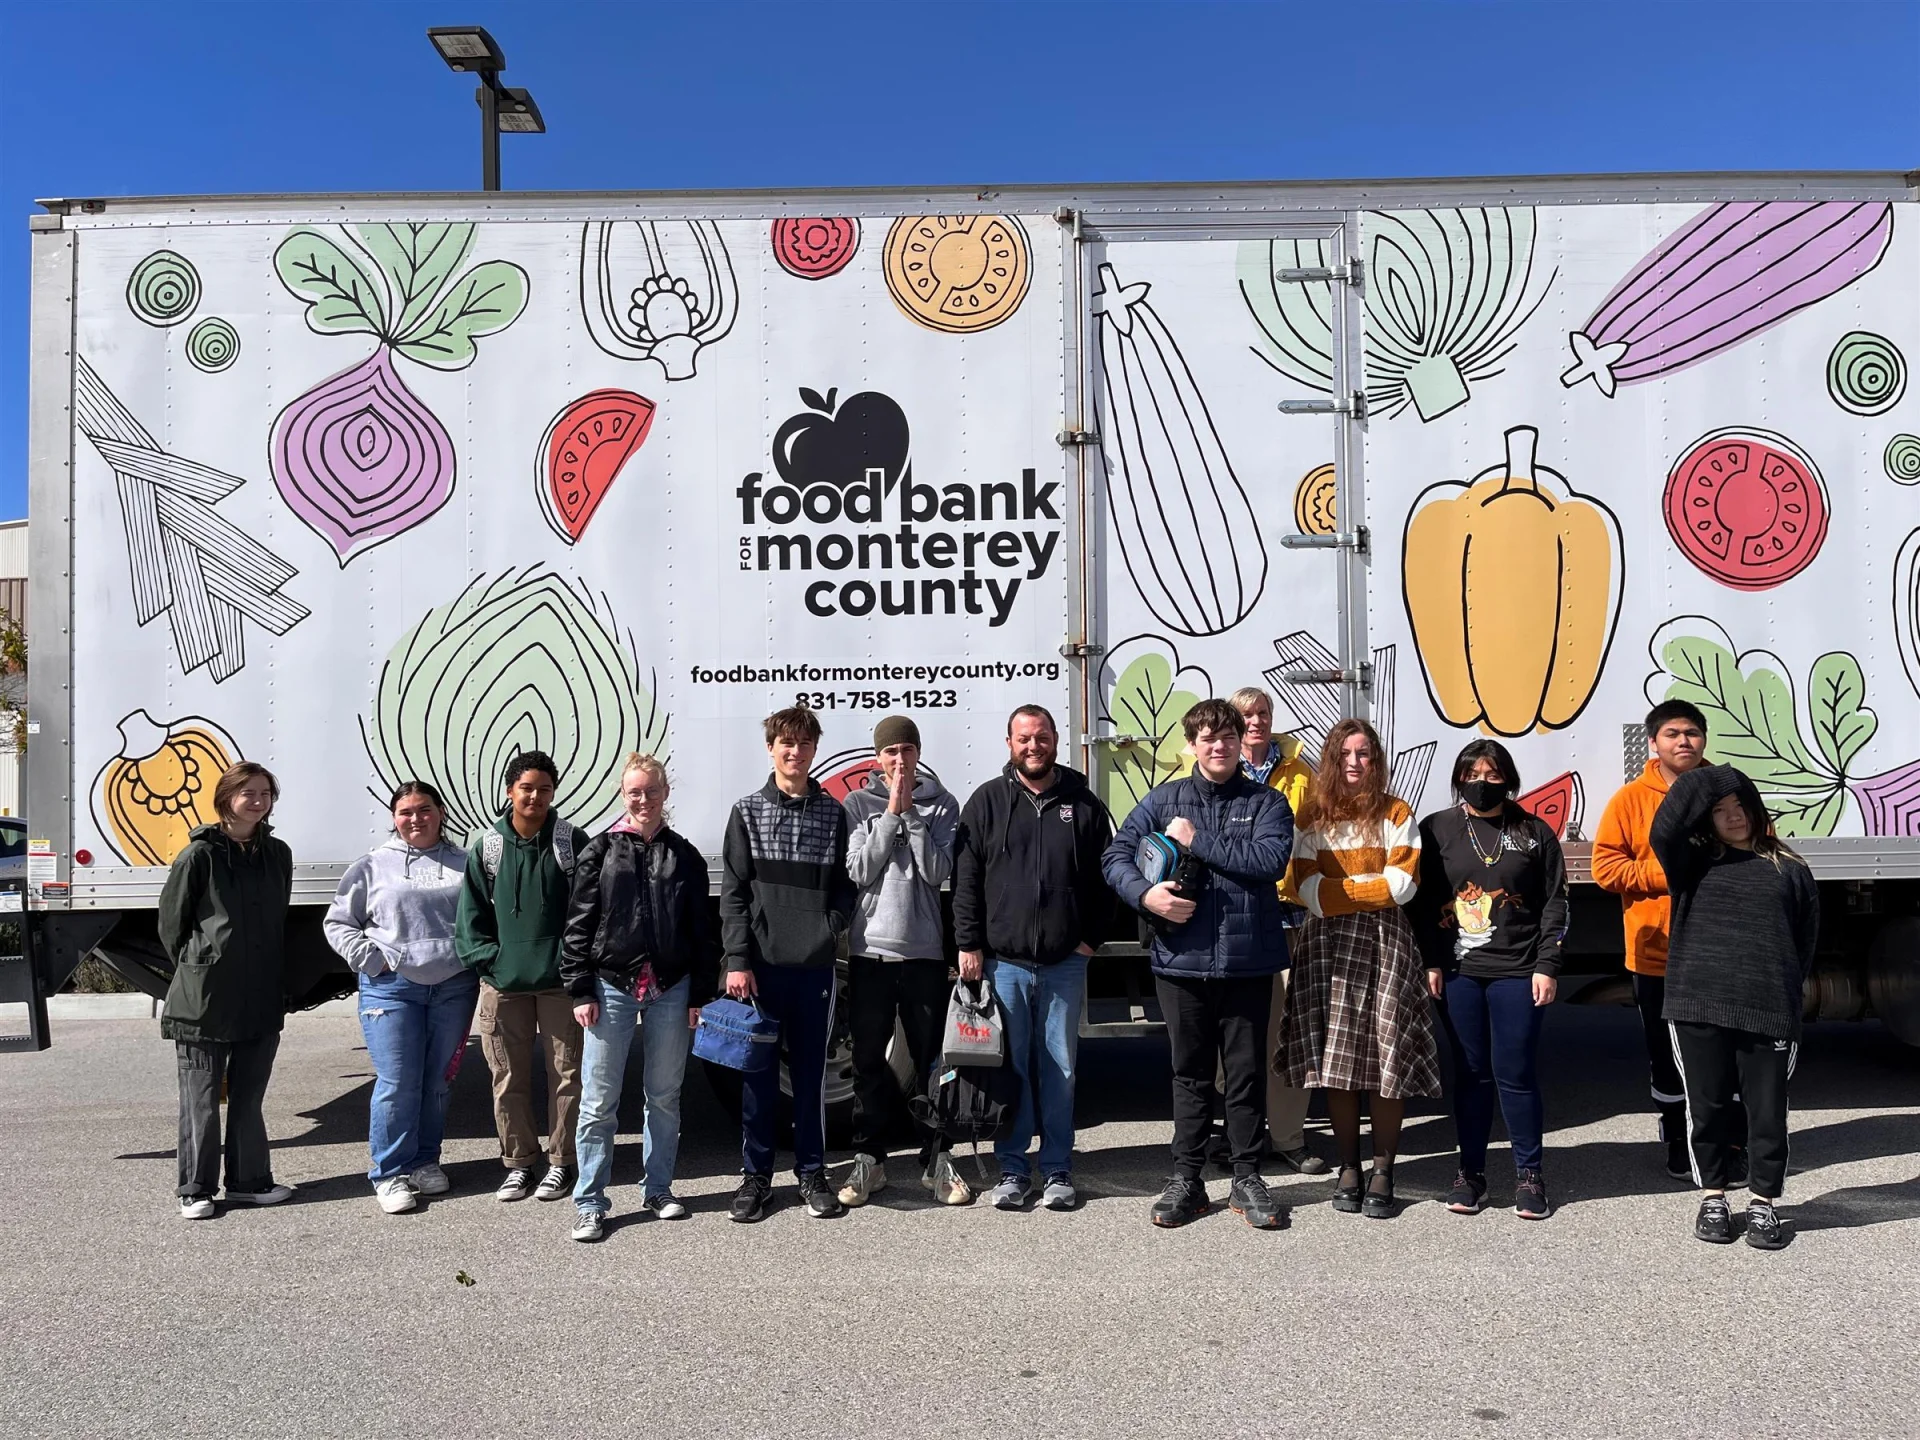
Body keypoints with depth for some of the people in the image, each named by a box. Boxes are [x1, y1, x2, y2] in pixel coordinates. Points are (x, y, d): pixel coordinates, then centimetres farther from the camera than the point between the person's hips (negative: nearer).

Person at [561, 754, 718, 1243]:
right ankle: (589, 1202, 11)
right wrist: (580, 991, -4)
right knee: (599, 1099, 1)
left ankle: (657, 1189, 25)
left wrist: (701, 995, 5)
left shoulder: (685, 856, 8)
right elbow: (578, 925, 1)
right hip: (612, 986, -2)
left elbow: (703, 930, 9)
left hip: (671, 989, 2)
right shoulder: (600, 851, 2)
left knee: (665, 1095, 11)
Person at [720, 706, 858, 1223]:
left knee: (811, 1074, 9)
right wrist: (738, 960, -7)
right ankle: (755, 1174, 20)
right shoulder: (748, 811, 3)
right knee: (758, 1073, 7)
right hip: (762, 964, -1)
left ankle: (811, 1173, 22)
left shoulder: (833, 813, 6)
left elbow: (844, 885, 9)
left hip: (815, 965, 1)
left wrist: (833, 928, -8)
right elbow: (734, 893, 0)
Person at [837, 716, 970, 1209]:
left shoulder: (941, 804, 3)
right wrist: (891, 813, -10)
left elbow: (938, 872, -7)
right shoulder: (858, 804, 4)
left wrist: (912, 814, -11)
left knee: (931, 1058, 7)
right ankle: (869, 1159, 19)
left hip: (924, 950, 0)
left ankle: (938, 1160, 17)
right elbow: (859, 871, -7)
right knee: (869, 1060, 7)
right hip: (870, 949, 0)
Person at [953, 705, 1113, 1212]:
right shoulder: (987, 802, 3)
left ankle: (1058, 1171, 18)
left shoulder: (1083, 804, 5)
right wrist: (969, 945, -5)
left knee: (1059, 1069, 8)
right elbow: (965, 880, 1)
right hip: (1002, 961, -1)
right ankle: (1012, 1169, 17)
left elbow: (1103, 877, 8)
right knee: (1010, 1069, 6)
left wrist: (1090, 938, 1)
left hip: (1065, 963, 1)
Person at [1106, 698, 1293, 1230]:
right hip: (1182, 960, 1)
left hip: (1247, 961, -1)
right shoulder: (1163, 800, 7)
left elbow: (1271, 860, -14)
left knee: (1246, 1072, 8)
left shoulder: (1266, 803, 4)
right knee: (1190, 1072, 11)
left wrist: (1198, 841, -13)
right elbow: (1117, 856, 2)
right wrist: (1146, 893, -16)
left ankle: (1247, 1179, 23)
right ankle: (1186, 1179, 22)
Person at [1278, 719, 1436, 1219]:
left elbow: (1402, 885, -5)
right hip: (1329, 944, 1)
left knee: (1388, 1057, -3)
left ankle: (1383, 1172, 7)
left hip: (1386, 941, -1)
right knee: (1337, 1058, 1)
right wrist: (1369, 886, -9)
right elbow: (1309, 890, -2)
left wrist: (1340, 887, -6)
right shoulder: (1313, 816, 8)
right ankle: (1348, 1167, 13)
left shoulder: (1395, 814, 6)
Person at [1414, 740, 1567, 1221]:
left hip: (1517, 971, 0)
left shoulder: (1535, 833, 7)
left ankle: (1529, 1174, 15)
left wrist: (1547, 966, -1)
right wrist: (1429, 962, -2)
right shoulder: (1435, 830, 6)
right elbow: (1420, 901, 4)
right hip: (1457, 970, 1)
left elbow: (1554, 905, 6)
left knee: (1516, 1073, 0)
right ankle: (1470, 1172, 17)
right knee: (1470, 1072, 6)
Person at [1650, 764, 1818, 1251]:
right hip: (1698, 1009, 0)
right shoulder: (1693, 862, 6)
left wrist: (1782, 991, 3)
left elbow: (1805, 941, 10)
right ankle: (1713, 1196, 24)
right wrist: (1702, 781, -11)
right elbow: (1664, 830, -15)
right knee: (1708, 1107, 9)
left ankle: (1763, 1202, 22)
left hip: (1769, 1012, 0)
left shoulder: (1789, 869, 8)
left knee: (1767, 1111, 8)